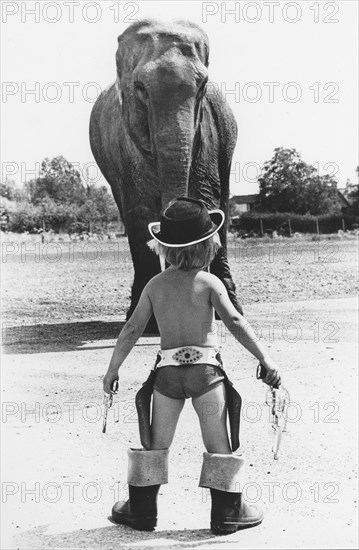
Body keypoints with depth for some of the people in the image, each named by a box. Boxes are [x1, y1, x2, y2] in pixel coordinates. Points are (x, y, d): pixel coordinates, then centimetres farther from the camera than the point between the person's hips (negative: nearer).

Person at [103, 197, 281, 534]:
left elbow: (132, 330, 5)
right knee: (218, 443, 6)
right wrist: (265, 358, -10)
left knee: (156, 443, 13)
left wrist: (112, 369, 13)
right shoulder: (209, 282, -4)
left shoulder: (155, 285, 5)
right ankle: (227, 512, 9)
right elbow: (234, 322, -12)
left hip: (167, 370, 3)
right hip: (205, 368, -3)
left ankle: (141, 509, 19)